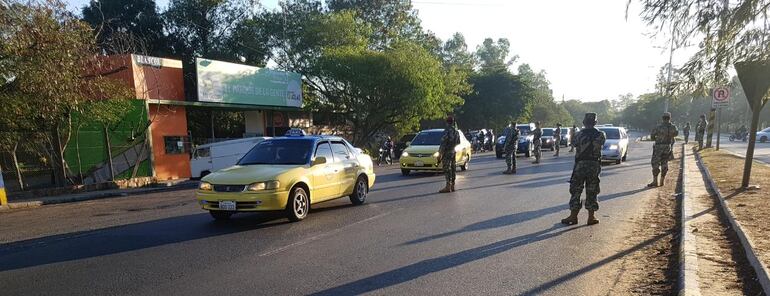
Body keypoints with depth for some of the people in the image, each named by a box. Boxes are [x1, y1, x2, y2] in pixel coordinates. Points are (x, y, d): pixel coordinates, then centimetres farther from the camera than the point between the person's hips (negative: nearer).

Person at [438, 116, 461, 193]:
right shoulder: (456, 131, 10)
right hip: (453, 152, 8)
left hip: (447, 153, -8)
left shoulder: (447, 131, -15)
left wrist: (440, 153, -15)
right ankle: (452, 186, 15)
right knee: (452, 169, 10)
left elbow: (443, 143, -18)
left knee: (447, 169, -7)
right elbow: (458, 142, 16)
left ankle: (448, 187, -9)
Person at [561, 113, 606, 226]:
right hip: (595, 165, 2)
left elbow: (574, 142, 8)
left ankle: (573, 216, 6)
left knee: (576, 191, 5)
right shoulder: (600, 135, -2)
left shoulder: (579, 134, -8)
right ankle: (591, 217, 12)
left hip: (580, 164, -2)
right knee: (592, 191, 9)